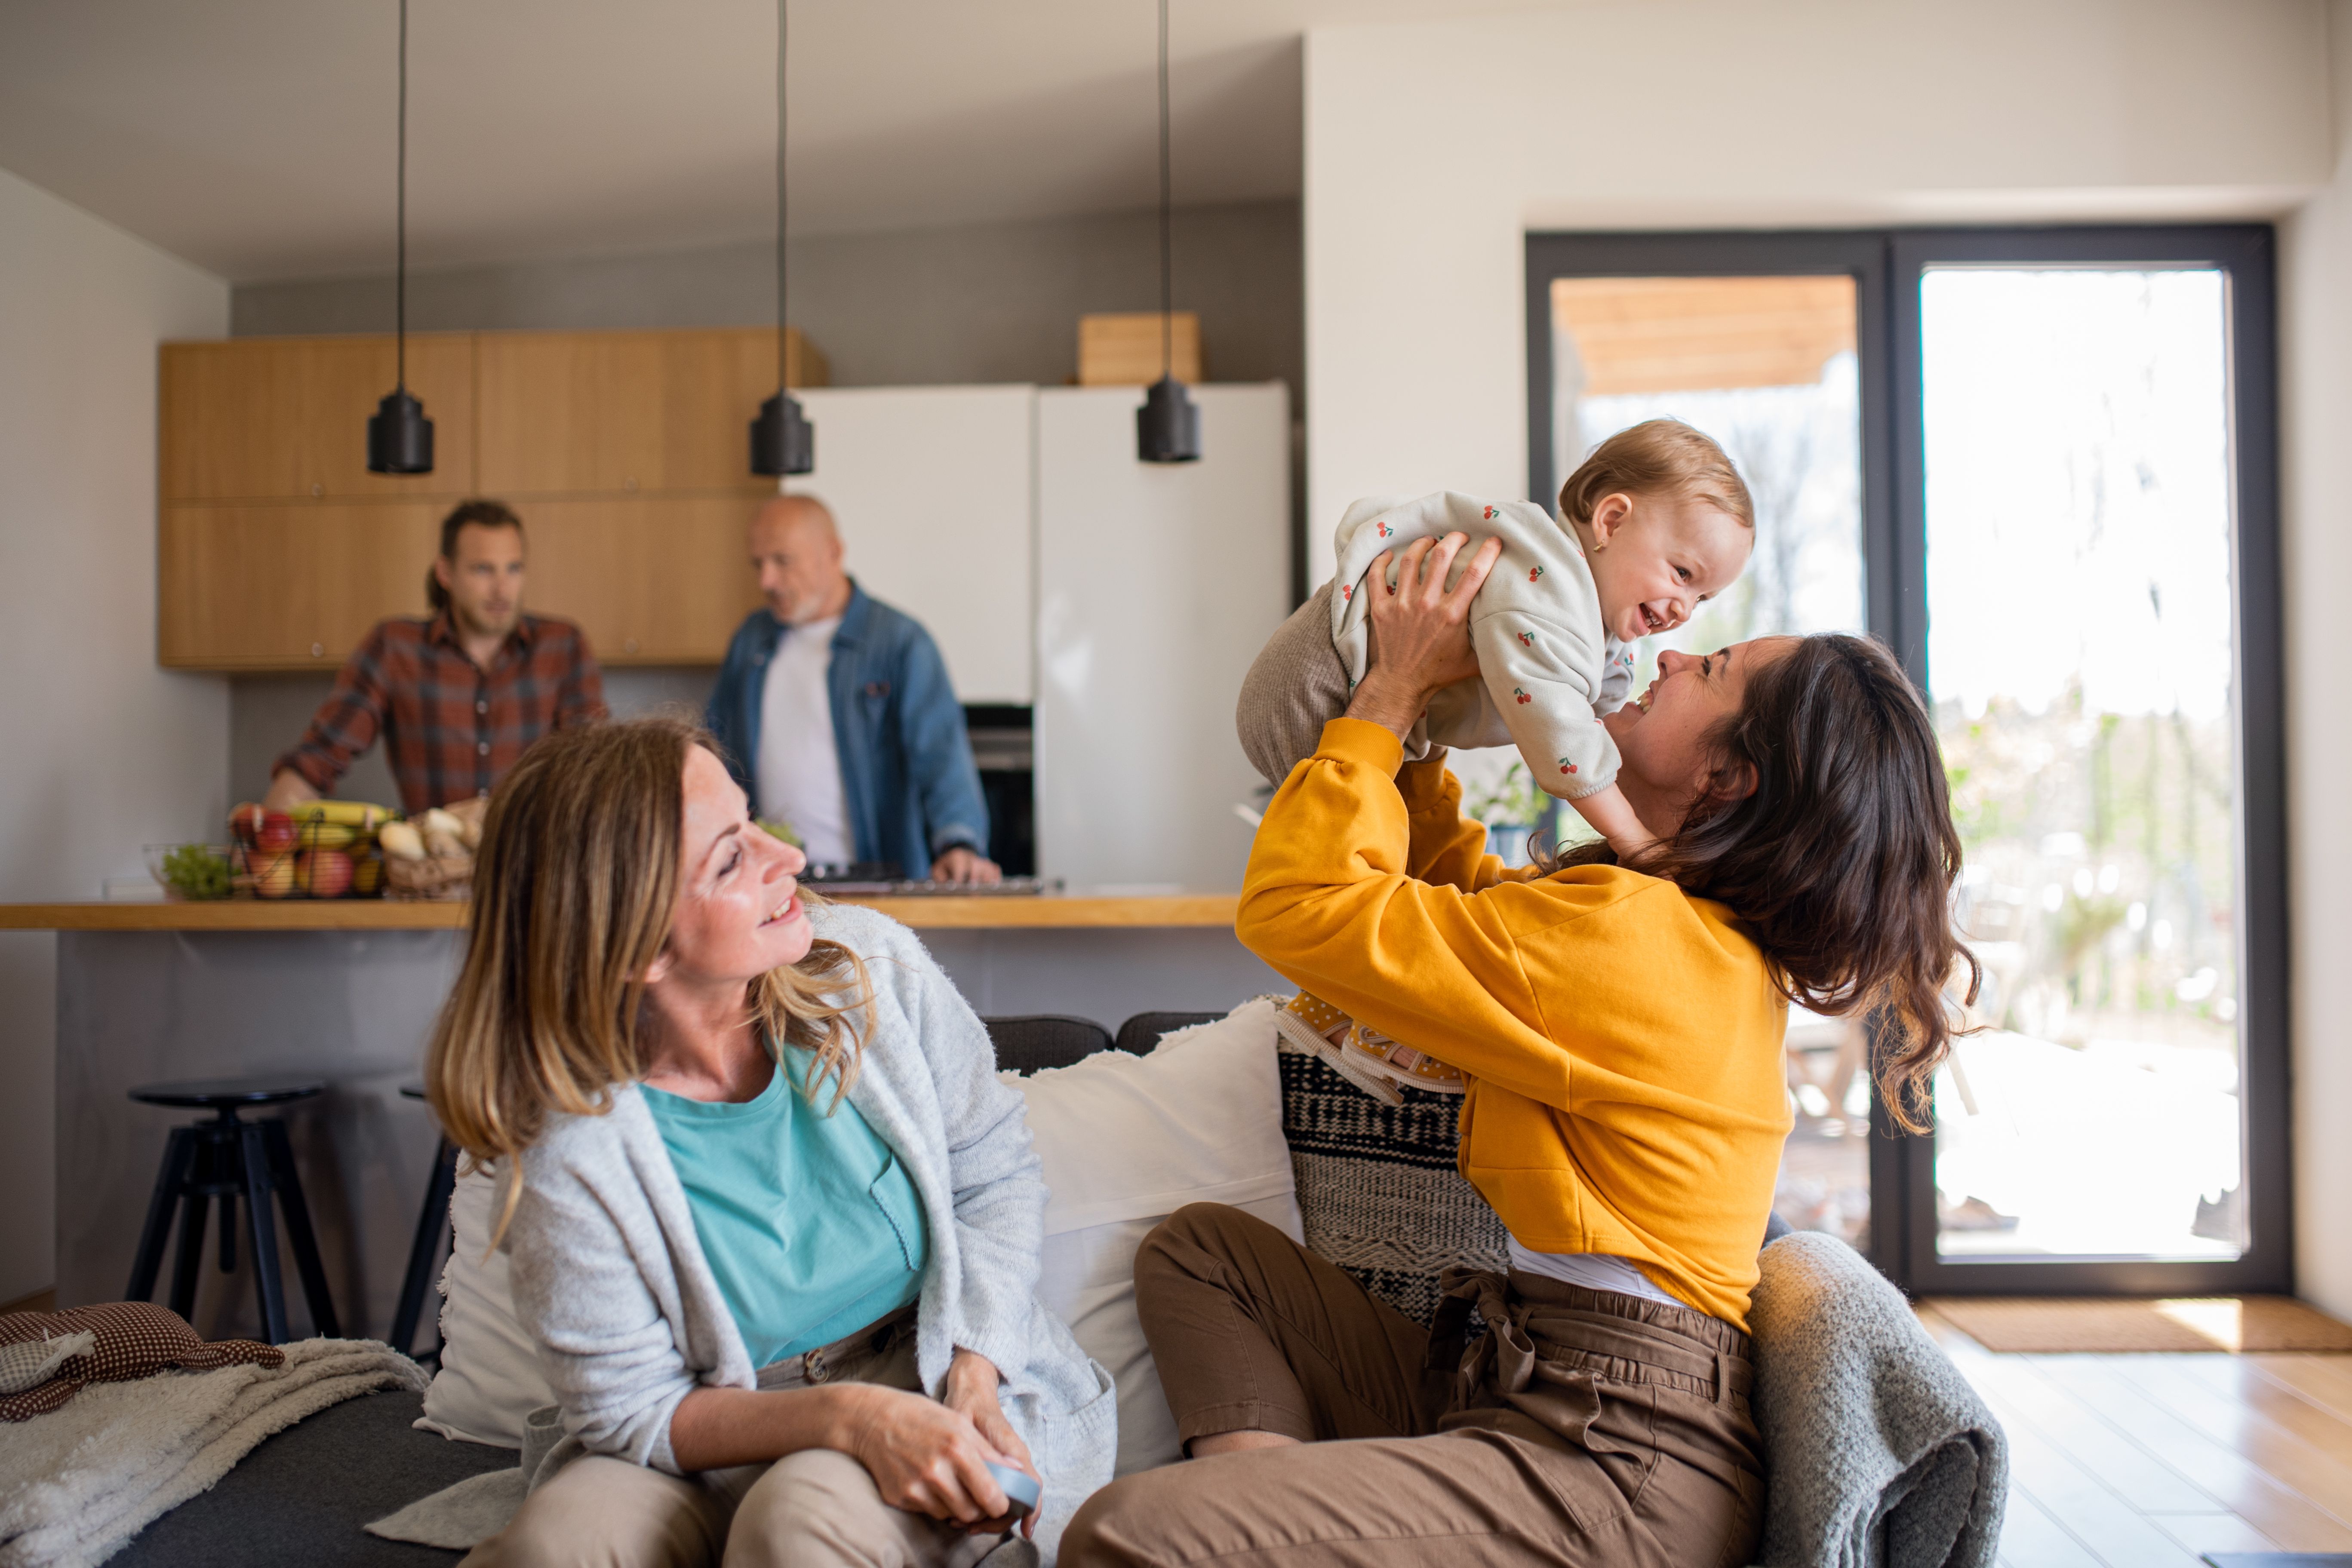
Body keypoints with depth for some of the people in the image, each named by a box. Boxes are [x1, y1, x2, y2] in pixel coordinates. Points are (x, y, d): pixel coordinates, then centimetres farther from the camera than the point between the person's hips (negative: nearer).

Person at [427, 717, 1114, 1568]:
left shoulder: (873, 967, -12)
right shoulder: (567, 1153, -20)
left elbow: (996, 1175, 0)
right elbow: (637, 1413, -11)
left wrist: (973, 1374, -14)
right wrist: (844, 1417, -27)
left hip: (933, 1377, 1)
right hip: (720, 1443, 0)